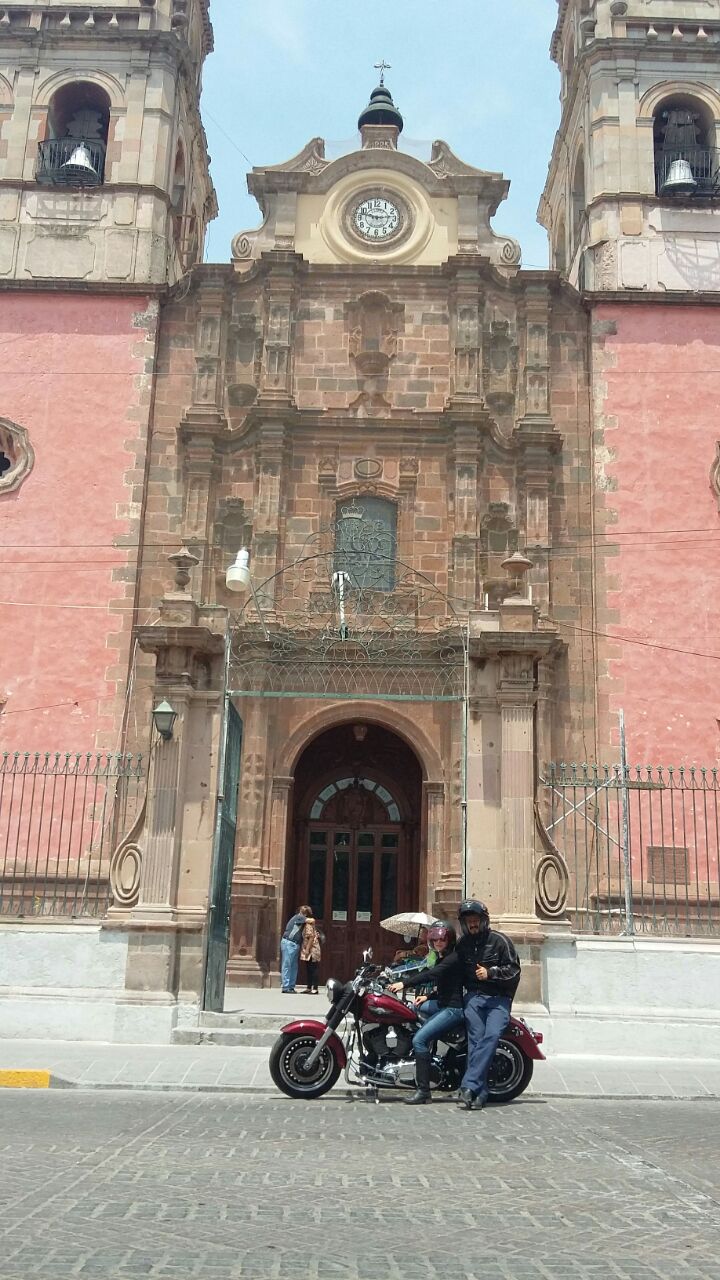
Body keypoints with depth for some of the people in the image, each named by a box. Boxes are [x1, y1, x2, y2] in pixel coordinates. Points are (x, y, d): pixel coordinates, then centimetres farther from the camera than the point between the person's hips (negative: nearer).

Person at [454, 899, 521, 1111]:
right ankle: (479, 1094, -14)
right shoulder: (462, 944, 14)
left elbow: (514, 969, -1)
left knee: (491, 1036, -23)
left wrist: (491, 972, -14)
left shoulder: (499, 940, 0)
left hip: (499, 998, -3)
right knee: (476, 1039, -13)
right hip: (474, 997, 3)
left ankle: (468, 1086, -27)